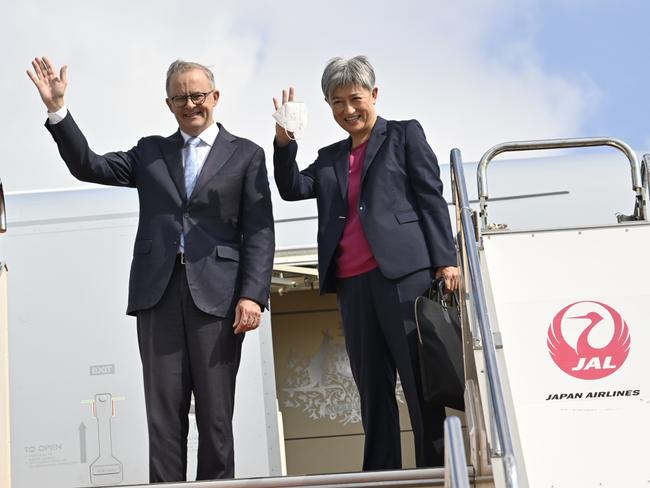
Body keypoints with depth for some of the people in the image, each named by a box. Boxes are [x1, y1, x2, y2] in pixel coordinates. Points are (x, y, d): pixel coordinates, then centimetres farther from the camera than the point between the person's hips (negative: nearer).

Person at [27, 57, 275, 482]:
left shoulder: (246, 155, 9)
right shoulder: (151, 152, 18)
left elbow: (259, 232, 2)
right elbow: (88, 167, 11)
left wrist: (253, 295, -9)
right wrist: (58, 110, 0)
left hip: (216, 295, -2)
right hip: (158, 292, 3)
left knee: (216, 414, 0)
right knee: (163, 413, 0)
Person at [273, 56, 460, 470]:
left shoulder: (404, 135, 10)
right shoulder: (330, 157, 23)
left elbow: (431, 198, 3)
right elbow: (292, 189, 9)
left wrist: (445, 260, -6)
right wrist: (284, 142, -5)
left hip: (403, 273, -5)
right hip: (353, 283, 5)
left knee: (422, 383, -6)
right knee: (374, 390, 4)